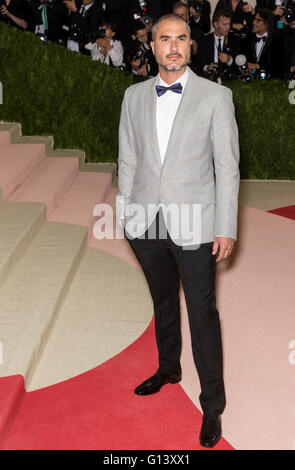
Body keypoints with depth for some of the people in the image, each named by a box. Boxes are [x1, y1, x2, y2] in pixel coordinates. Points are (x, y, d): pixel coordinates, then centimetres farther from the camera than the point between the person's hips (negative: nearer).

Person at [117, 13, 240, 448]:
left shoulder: (215, 96, -3)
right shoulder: (135, 96, 8)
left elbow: (227, 166, -5)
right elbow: (127, 159, 11)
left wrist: (227, 228, -9)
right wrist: (125, 210, 7)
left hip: (193, 225, -4)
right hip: (146, 222, 4)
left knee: (203, 317, 1)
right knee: (163, 303, 22)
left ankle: (212, 405, 15)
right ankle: (169, 368, 44)